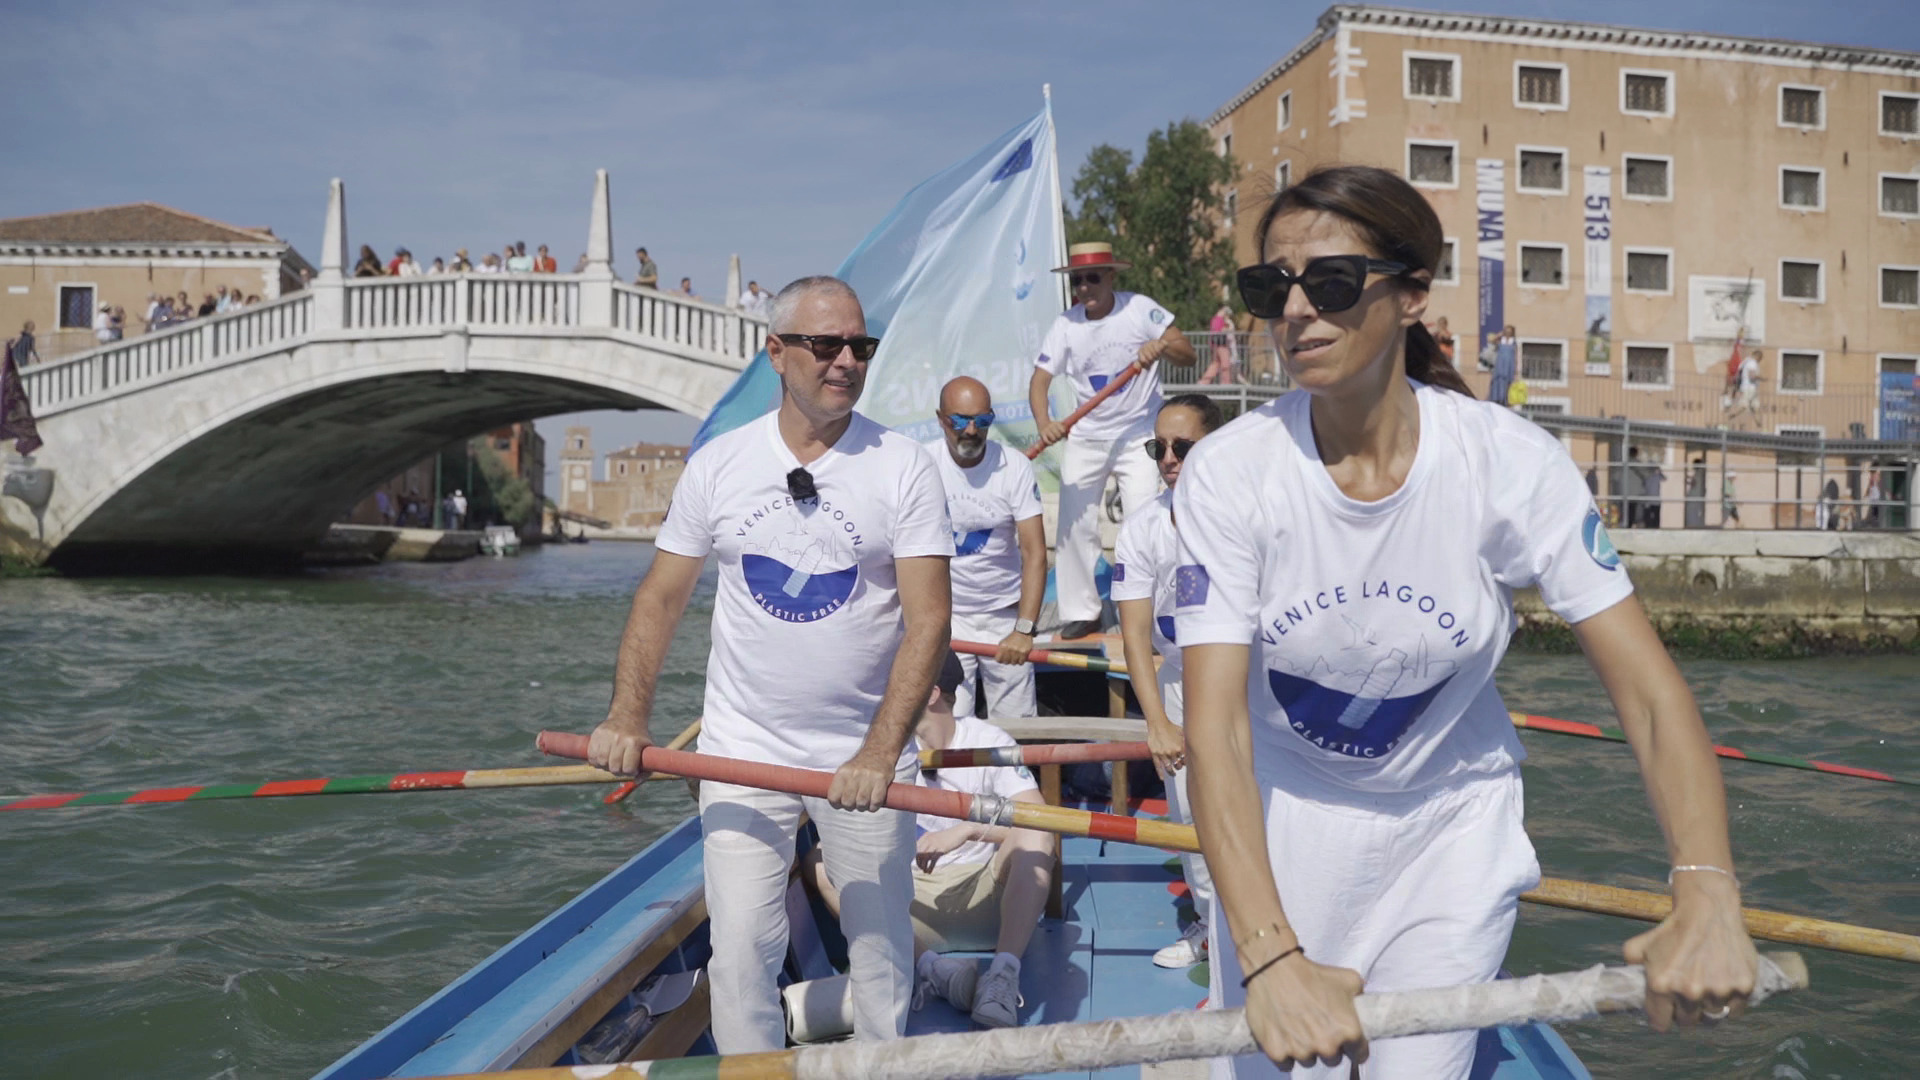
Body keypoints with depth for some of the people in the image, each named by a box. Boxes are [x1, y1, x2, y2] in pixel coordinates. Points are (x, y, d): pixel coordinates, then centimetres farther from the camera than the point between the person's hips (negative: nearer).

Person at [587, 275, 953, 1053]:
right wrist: (627, 717, -5)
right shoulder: (718, 464, 1)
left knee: (881, 943, 11)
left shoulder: (904, 466, -5)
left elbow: (928, 619, -11)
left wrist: (880, 754, -19)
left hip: (867, 756, -1)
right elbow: (661, 598, 7)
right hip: (742, 753, 1)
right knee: (741, 953, 3)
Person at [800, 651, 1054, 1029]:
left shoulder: (989, 742, -6)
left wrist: (965, 831, -31)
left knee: (1033, 839, -28)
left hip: (984, 895, -2)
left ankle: (1004, 973, -37)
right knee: (820, 862, -21)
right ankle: (926, 966, -39)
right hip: (912, 900, 2)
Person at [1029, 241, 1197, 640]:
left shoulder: (1140, 309, -10)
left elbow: (1189, 354, -10)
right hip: (1085, 437, 3)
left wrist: (1161, 345, -32)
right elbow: (1040, 380, -10)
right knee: (1074, 524, 4)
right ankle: (1080, 612, 17)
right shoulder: (1065, 324, -4)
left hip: (1138, 434, -3)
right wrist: (1044, 423, -29)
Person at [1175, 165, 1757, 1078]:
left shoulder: (1511, 462, -18)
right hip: (1279, 821, 0)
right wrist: (1269, 957, -39)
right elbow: (1213, 729, -27)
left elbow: (1649, 693, -18)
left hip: (1451, 828, 1)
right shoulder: (1227, 471, -20)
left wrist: (1707, 896, -34)